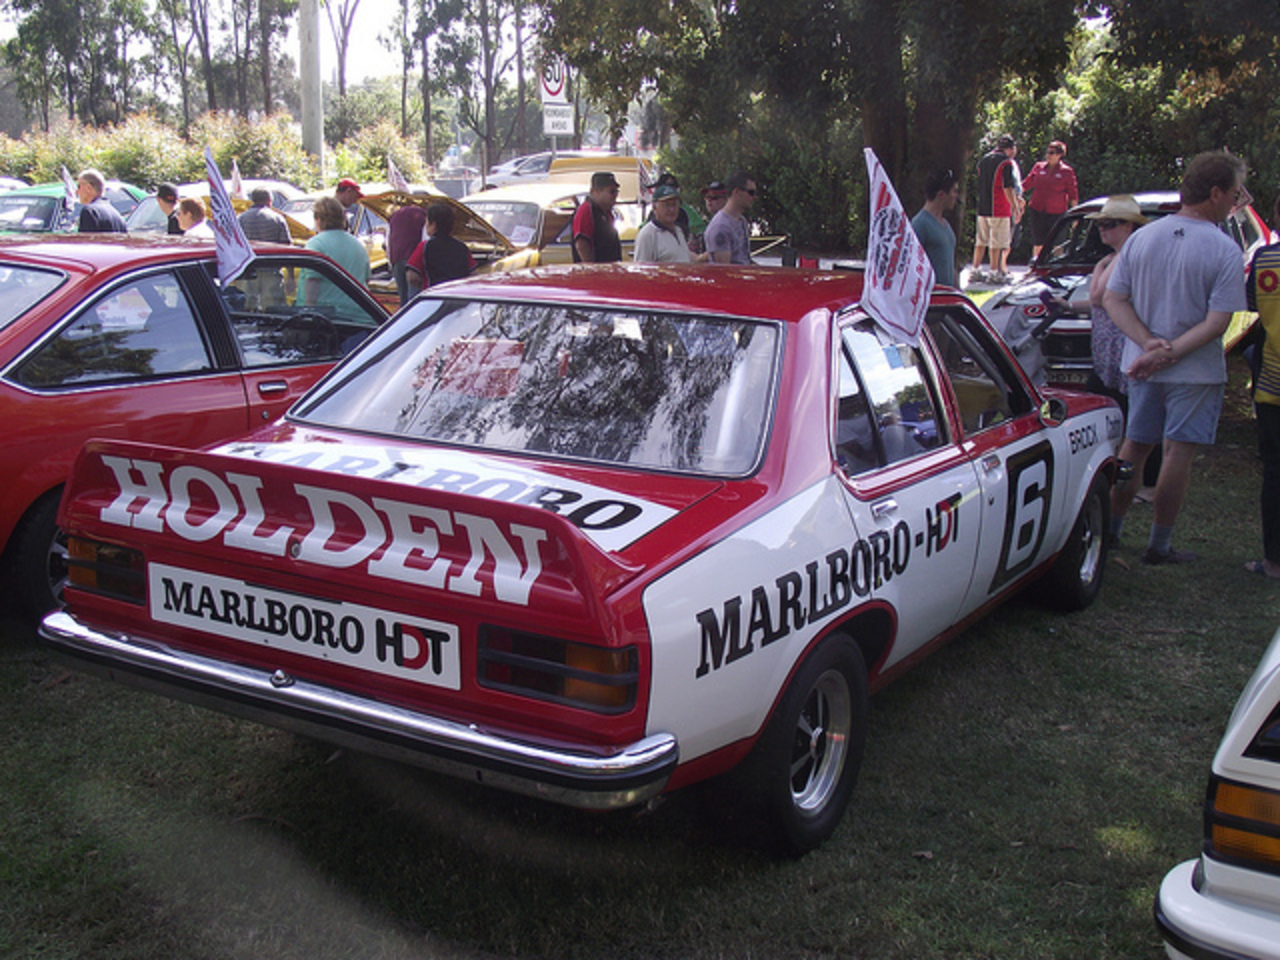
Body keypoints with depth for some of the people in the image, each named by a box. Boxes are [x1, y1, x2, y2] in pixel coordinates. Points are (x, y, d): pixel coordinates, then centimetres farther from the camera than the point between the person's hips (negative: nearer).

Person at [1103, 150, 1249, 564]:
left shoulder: (1141, 238, 0)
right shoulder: (1224, 250, -14)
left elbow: (1112, 300, -2)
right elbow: (1217, 323, -19)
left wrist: (1149, 342, -10)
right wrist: (1169, 353, -16)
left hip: (1142, 366, 5)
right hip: (1196, 372, -5)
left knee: (1134, 446, 16)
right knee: (1178, 453, 4)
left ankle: (1110, 529, 23)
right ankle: (1159, 546, 10)